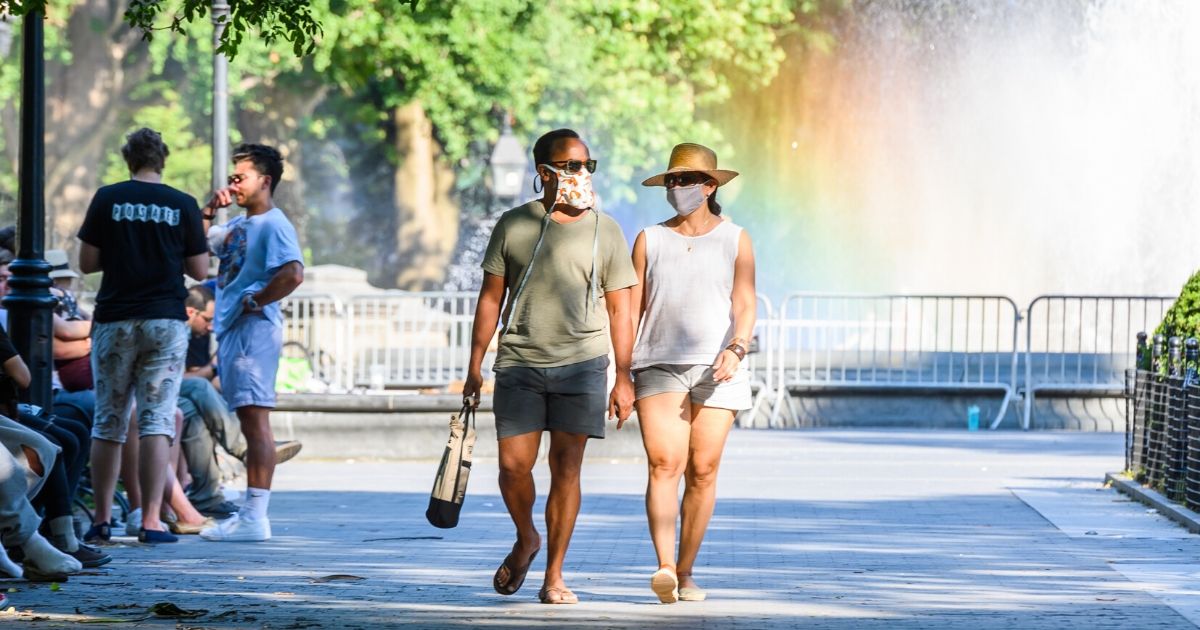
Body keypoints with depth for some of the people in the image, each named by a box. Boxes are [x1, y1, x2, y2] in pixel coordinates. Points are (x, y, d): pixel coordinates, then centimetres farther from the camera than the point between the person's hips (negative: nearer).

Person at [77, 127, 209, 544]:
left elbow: (87, 262, 1)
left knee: (108, 423, 9)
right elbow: (199, 271, 2)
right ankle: (151, 521, -9)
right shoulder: (183, 205, 0)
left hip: (115, 320, 1)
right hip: (165, 322, -1)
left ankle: (102, 520, 10)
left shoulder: (107, 199, 0)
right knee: (156, 420, -2)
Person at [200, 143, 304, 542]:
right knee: (249, 423, 11)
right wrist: (209, 211, 14)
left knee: (255, 420, -11)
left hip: (254, 330, -10)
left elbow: (293, 274, -25)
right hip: (231, 330, 10)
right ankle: (249, 514, 14)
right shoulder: (238, 225, 19)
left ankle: (256, 517, -13)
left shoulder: (273, 225, -10)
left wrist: (255, 301, -15)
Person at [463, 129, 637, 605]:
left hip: (582, 364, 0)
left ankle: (554, 577, 4)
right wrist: (475, 367, 6)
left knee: (566, 468, -3)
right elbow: (491, 298, 9)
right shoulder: (513, 226, 5)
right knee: (513, 466, -4)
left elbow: (619, 310, 7)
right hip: (520, 364, 0)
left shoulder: (605, 231, 6)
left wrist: (624, 379, 3)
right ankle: (525, 539, 26)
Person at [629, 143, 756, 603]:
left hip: (715, 370, 0)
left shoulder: (734, 241, 9)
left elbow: (745, 306, 0)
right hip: (659, 367, 0)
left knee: (703, 471, -1)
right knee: (664, 465, -16)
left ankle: (685, 572, 10)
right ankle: (664, 568, -28)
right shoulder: (650, 241, 11)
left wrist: (735, 350, -19)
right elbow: (633, 309, 9)